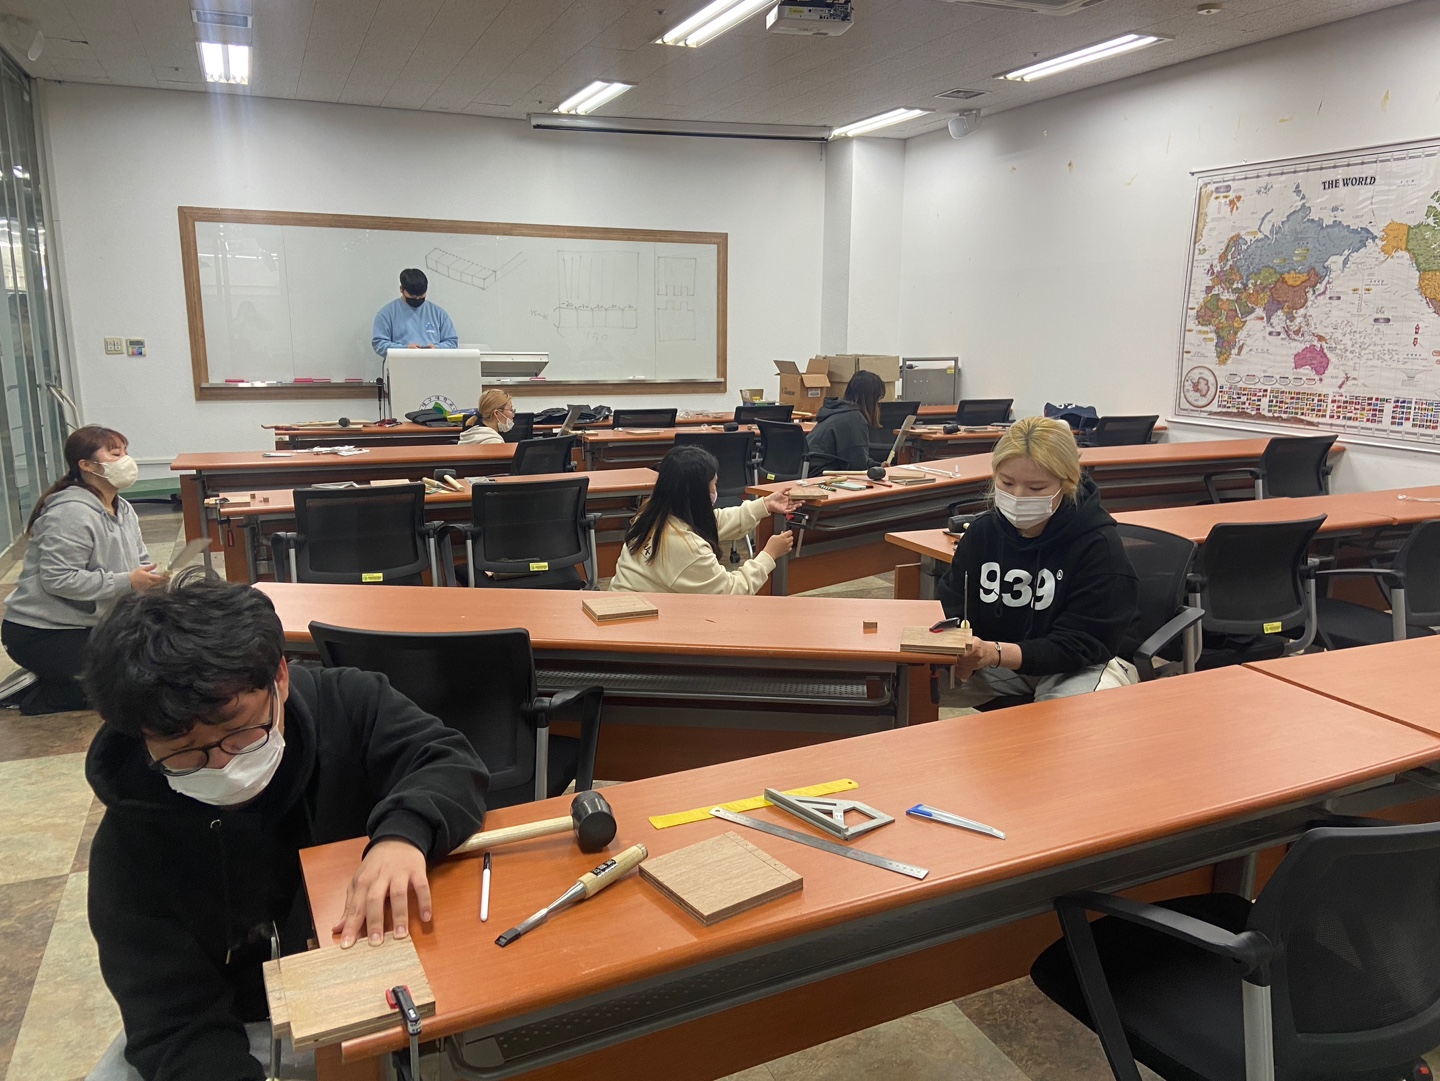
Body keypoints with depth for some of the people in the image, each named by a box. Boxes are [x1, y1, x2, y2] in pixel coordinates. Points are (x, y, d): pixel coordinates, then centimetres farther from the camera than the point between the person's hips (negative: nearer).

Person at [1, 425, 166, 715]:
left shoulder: (123, 510, 7)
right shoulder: (72, 513, -22)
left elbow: (140, 561, 10)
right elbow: (57, 579, -29)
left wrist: (151, 577, -12)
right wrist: (126, 582, -28)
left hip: (90, 625, 9)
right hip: (40, 634, -9)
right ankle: (31, 694, 0)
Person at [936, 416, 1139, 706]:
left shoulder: (1097, 544, -18)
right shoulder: (982, 531, -5)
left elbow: (1077, 647, -21)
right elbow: (953, 612, -5)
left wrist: (995, 653, -39)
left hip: (1080, 667, -3)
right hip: (998, 663, 4)